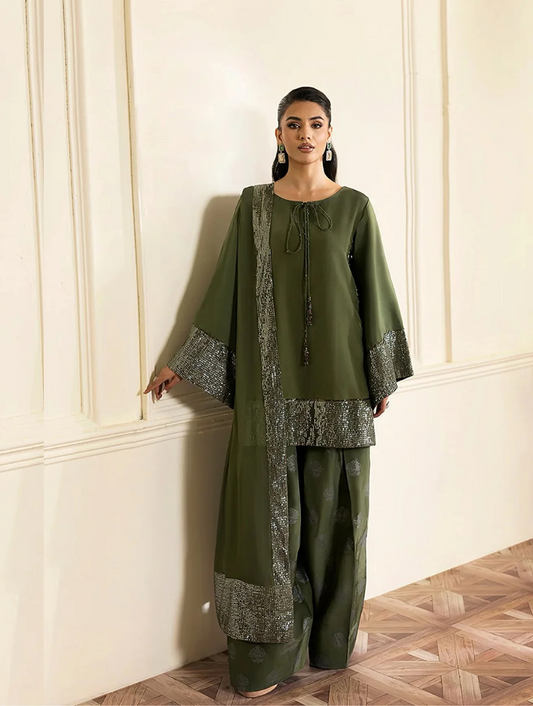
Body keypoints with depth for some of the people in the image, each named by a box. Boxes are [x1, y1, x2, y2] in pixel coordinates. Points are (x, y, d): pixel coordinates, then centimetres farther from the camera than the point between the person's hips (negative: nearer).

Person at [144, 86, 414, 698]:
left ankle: (332, 634, 26)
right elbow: (228, 287, 7)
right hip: (269, 382, 0)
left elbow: (373, 291, 6)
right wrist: (185, 363, 7)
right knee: (267, 507, 0)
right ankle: (268, 652, 10)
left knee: (334, 506, 7)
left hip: (336, 380, 0)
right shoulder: (254, 205, 5)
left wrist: (383, 376, 5)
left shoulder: (354, 206, 4)